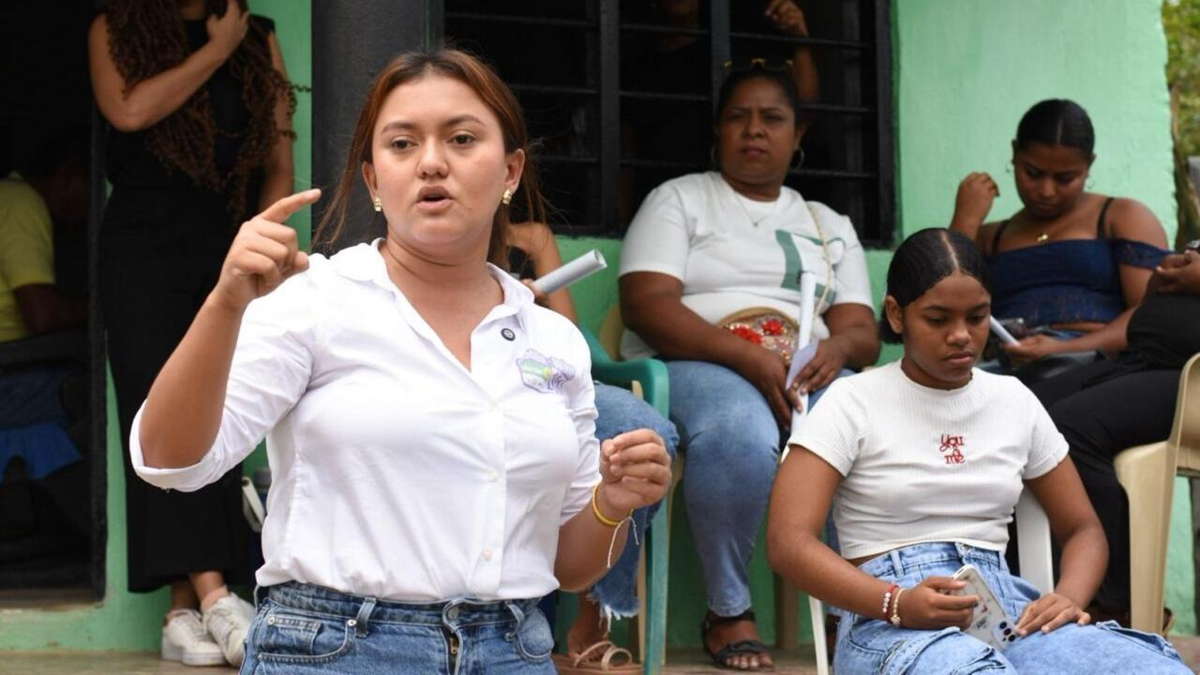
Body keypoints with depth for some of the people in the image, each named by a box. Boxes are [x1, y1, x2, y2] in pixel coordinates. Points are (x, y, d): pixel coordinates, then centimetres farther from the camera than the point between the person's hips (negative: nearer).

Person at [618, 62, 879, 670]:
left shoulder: (829, 225, 24)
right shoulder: (678, 200, 11)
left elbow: (863, 332, 13)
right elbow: (646, 305, -6)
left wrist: (838, 347, -15)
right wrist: (747, 357, -20)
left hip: (808, 374, 3)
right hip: (693, 366, -3)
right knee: (742, 433, -39)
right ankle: (728, 612, -20)